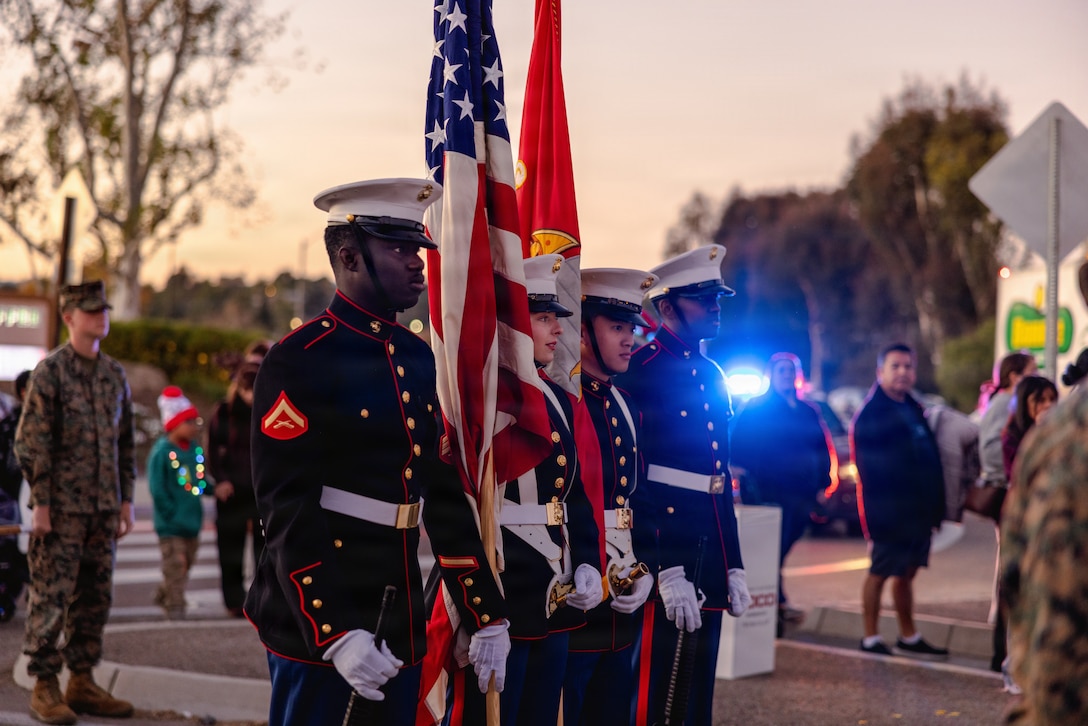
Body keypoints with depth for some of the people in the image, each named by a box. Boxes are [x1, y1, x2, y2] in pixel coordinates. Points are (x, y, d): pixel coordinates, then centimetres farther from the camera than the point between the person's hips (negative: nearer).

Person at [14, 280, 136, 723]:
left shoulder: (115, 374, 12)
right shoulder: (49, 372, -7)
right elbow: (31, 442, -10)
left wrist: (126, 500, 12)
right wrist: (41, 502, -14)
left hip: (104, 508, 6)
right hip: (62, 508, -6)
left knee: (95, 598, 9)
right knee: (51, 598, -3)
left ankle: (82, 683, 17)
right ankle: (44, 690, 2)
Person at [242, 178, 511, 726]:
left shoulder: (421, 360, 11)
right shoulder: (299, 360, -11)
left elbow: (447, 496, 14)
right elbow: (286, 509, -15)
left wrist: (486, 617, 10)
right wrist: (335, 634, -23)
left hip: (401, 619, 7)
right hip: (316, 620, -7)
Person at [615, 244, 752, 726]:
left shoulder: (712, 376, 16)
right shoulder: (640, 371, -10)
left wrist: (734, 568, 16)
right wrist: (668, 572, -20)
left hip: (709, 558, 8)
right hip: (662, 556, -8)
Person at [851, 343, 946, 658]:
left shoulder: (913, 409, 17)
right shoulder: (871, 413, -10)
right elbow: (867, 465, -15)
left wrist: (934, 507, 14)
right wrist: (877, 512, -19)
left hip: (917, 510, 8)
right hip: (888, 511, -8)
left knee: (907, 572, 14)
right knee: (880, 572, -1)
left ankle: (909, 637, 22)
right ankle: (870, 638, 6)